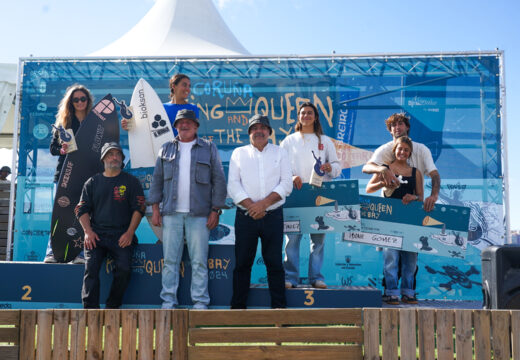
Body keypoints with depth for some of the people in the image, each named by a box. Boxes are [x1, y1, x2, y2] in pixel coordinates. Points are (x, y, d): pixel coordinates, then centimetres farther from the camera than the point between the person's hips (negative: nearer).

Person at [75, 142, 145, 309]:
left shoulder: (131, 181, 12)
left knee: (124, 268, -22)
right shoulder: (92, 182, 17)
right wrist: (88, 231, -3)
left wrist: (129, 232, -8)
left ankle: (113, 306, -7)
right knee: (91, 267, -20)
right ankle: (90, 308, -18)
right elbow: (82, 209, 13)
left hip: (122, 235, -1)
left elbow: (139, 208, 5)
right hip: (96, 234, 2)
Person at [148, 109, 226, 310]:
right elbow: (157, 179, 14)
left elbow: (219, 180, 6)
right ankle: (168, 302, 11)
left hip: (199, 214, -2)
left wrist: (215, 210, -1)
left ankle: (200, 303, 8)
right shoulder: (166, 150, 14)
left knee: (199, 261, -1)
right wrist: (155, 209, 5)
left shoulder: (209, 149, 8)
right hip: (171, 213, 2)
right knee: (170, 260, 3)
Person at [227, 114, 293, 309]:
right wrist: (251, 206, -11)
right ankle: (238, 306, 12)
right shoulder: (239, 153, 11)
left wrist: (264, 203, -11)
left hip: (273, 215, 0)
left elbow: (286, 183, 1)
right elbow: (233, 185, 2)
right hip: (245, 216, 0)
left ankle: (279, 305, 11)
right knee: (242, 262, 3)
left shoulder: (280, 153, 11)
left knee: (274, 262, 3)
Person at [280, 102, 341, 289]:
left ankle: (316, 276, 9)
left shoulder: (325, 141, 16)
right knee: (292, 236, -6)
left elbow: (337, 166, 13)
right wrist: (291, 177, -12)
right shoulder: (289, 141, 14)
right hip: (295, 193, -1)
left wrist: (330, 167, -10)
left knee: (318, 237, 1)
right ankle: (290, 277, 0)